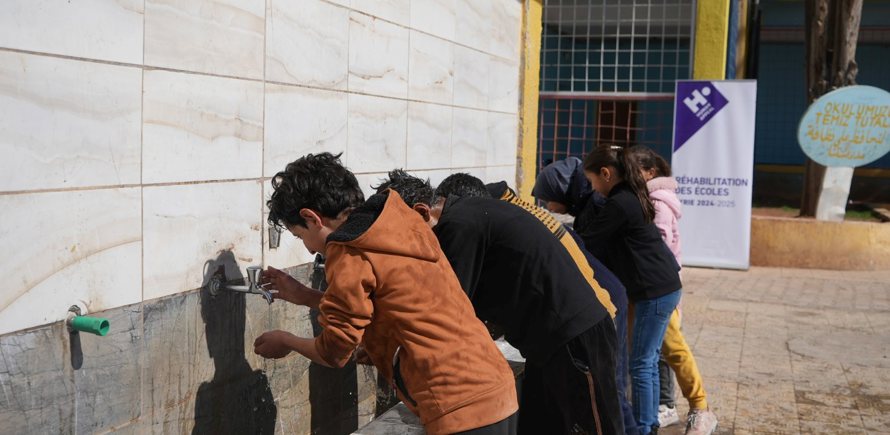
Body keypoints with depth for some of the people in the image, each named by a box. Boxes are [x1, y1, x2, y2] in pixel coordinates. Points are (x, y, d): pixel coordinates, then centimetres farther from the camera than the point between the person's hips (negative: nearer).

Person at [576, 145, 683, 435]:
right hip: (664, 285, 10)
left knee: (640, 364, -3)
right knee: (648, 360, 16)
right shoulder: (631, 197, 13)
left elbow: (587, 242, -11)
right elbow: (606, 244, 19)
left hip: (655, 291, -10)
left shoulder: (619, 205, -18)